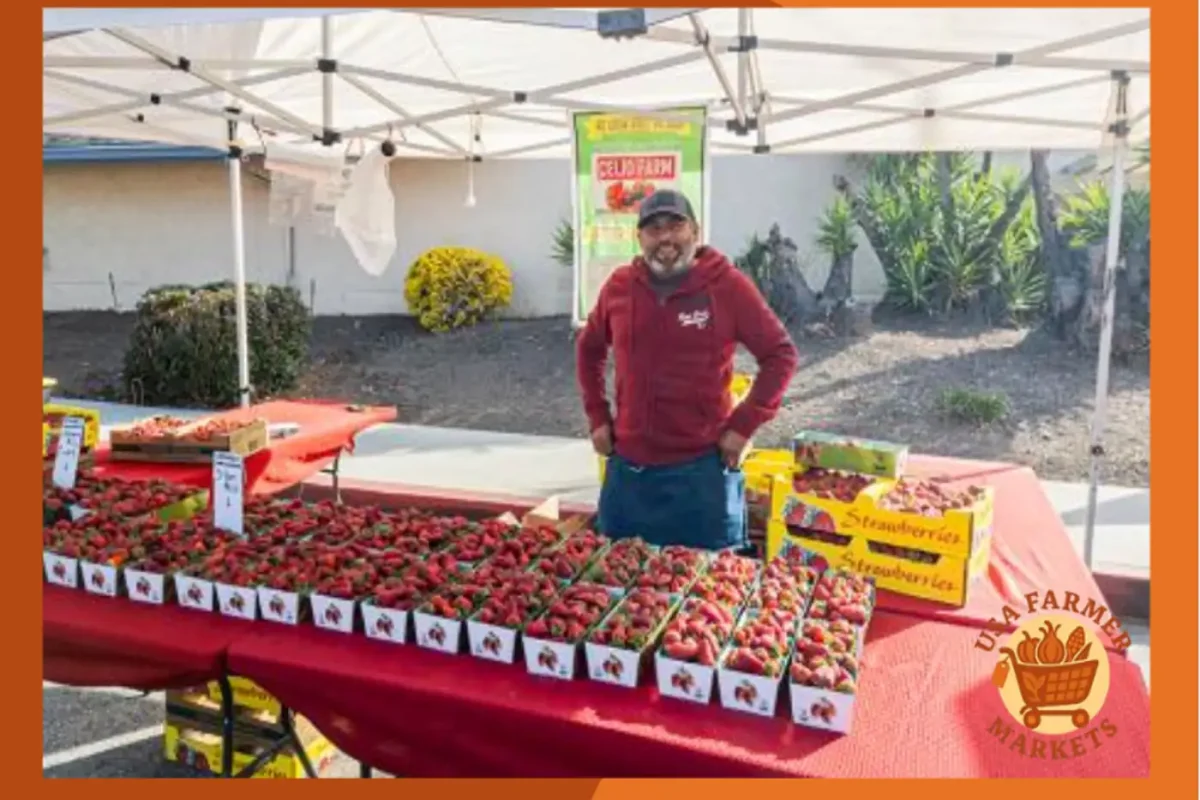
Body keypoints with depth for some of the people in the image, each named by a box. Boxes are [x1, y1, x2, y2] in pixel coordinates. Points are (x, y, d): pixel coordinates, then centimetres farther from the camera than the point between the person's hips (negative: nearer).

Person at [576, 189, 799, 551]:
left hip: (702, 467, -3)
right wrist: (597, 418, 10)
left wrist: (743, 425, -9)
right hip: (629, 467, 4)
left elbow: (781, 354, -4)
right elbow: (589, 349, 18)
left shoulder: (728, 285, -7)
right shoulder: (619, 285, 3)